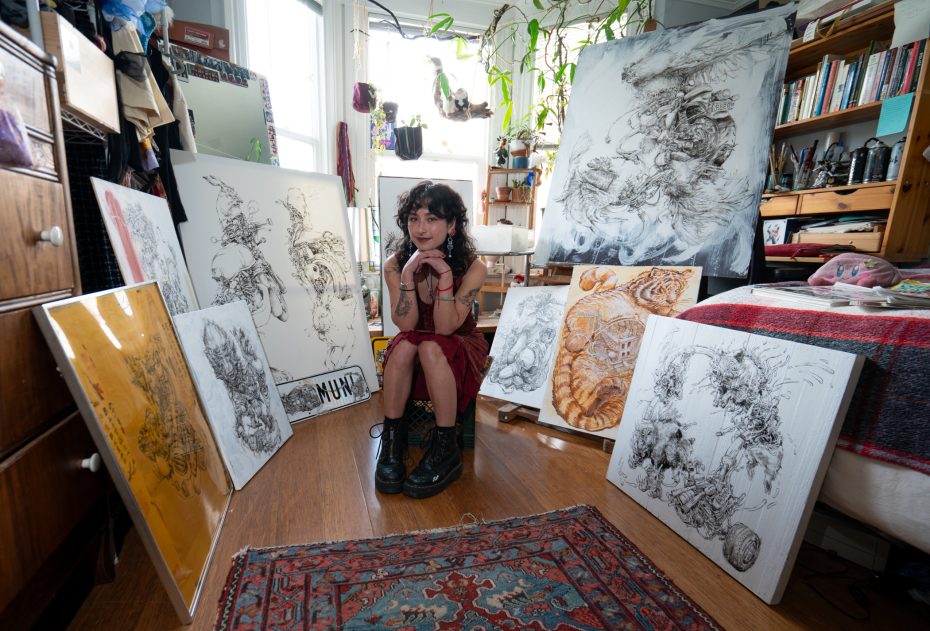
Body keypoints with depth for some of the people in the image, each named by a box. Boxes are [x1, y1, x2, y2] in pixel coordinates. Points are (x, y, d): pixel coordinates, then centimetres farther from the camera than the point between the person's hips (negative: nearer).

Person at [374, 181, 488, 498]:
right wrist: (408, 274, -31)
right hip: (414, 344, 2)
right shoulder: (395, 265, -12)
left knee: (430, 348, -34)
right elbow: (406, 324, -20)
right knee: (404, 346, -32)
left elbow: (445, 328, -24)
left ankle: (445, 451, -22)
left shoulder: (472, 268, -19)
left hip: (460, 345, -2)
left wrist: (445, 275, -34)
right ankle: (392, 439, -16)